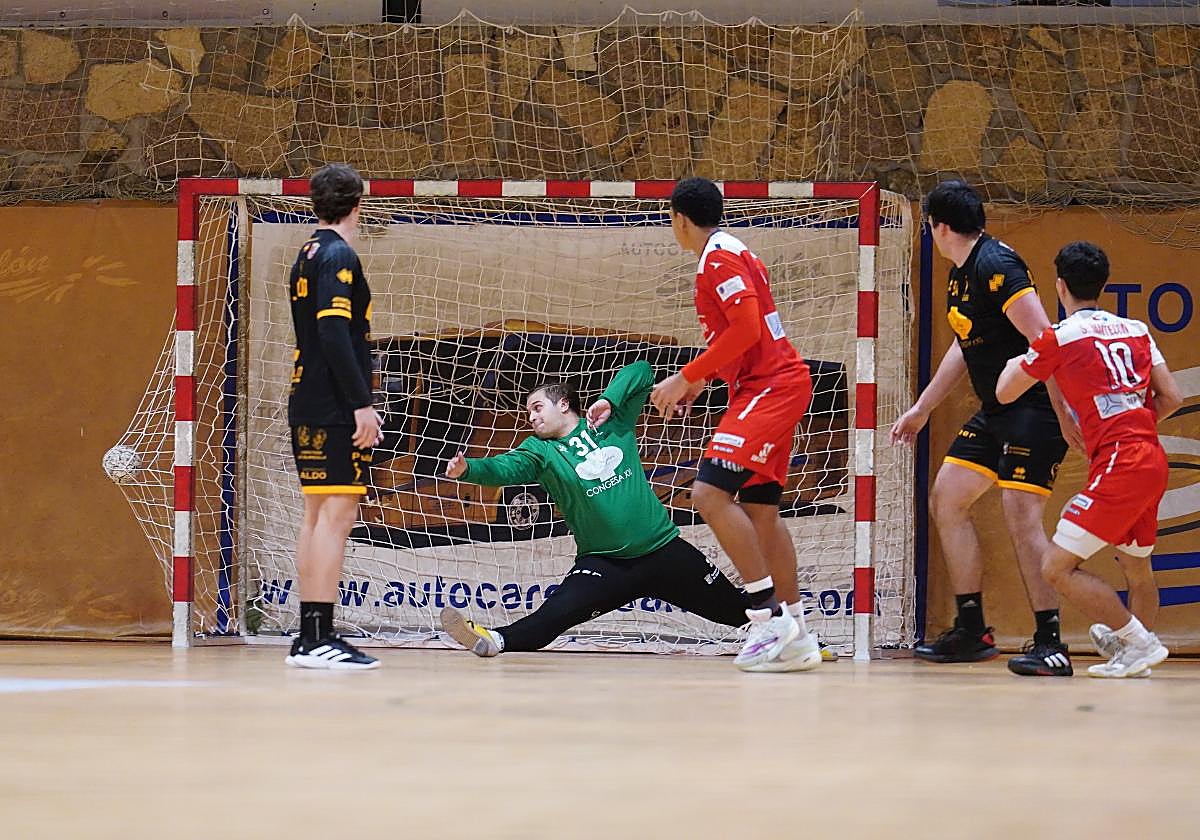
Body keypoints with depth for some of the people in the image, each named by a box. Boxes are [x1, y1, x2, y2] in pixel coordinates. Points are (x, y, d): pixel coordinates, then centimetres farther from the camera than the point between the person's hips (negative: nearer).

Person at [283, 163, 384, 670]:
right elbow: (334, 332, -20)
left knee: (317, 515, 11)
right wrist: (362, 404, -20)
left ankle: (308, 637, 12)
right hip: (335, 407, -10)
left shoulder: (307, 256, 17)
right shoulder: (338, 257, -11)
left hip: (307, 404, 10)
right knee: (337, 514, -11)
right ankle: (321, 640, -16)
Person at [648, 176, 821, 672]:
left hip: (770, 387, -11)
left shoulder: (719, 257, -11)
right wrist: (700, 382, 22)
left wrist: (686, 377, -18)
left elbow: (747, 328, -22)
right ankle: (796, 636, 12)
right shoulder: (728, 253, 20)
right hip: (767, 386, 11)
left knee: (710, 493, -20)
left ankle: (768, 614, -23)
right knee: (760, 509, 11)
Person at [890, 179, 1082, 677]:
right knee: (946, 500, 11)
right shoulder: (960, 275, 13)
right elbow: (965, 346, 27)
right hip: (995, 412, 11)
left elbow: (1043, 339, -24)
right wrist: (922, 409, 32)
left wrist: (1062, 414, -26)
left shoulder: (995, 265, -18)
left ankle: (1050, 644, -15)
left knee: (1020, 515, -17)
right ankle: (971, 632, 16)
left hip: (1035, 408, -11)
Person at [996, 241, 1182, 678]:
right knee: (1138, 570, 25)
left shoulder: (1059, 337, -3)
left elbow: (1005, 392, 8)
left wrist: (1019, 357, 28)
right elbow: (1172, 398, 14)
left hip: (1118, 463, -8)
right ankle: (1132, 651, 35)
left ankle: (1139, 642, -10)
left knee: (1057, 566, -8)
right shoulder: (1136, 330, 13)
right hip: (1153, 460, 8)